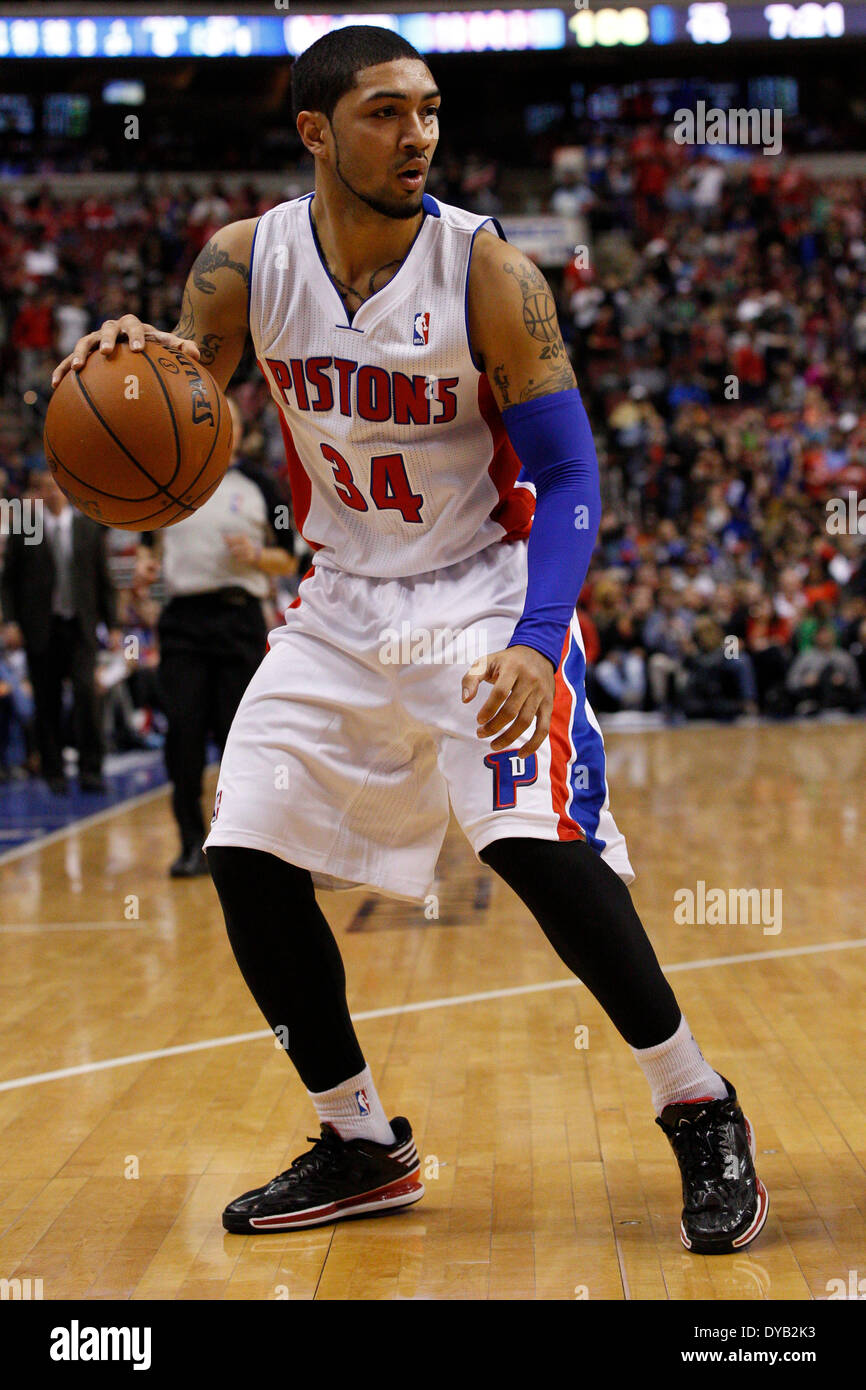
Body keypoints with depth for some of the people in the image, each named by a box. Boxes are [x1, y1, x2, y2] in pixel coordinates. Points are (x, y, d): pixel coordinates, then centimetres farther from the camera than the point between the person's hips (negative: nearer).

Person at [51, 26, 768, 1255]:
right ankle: (362, 1147, 15)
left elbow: (569, 475, -16)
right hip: (344, 601, 5)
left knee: (542, 848, -23)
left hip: (483, 589, -5)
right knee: (249, 860, -1)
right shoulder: (245, 266, -6)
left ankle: (701, 1115, -2)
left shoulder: (486, 272, -16)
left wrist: (536, 641, -31)